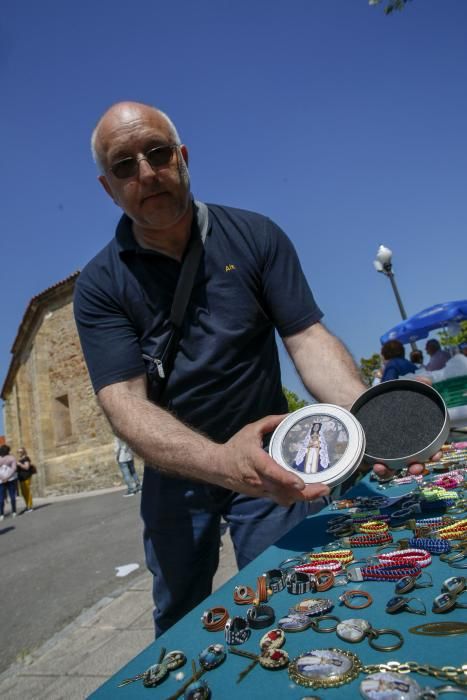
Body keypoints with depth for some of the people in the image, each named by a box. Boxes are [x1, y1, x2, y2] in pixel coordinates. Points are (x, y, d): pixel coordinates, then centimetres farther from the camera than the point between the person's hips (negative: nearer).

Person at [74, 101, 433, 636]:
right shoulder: (99, 286, -10)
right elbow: (124, 402, -21)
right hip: (175, 474, 1)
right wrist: (220, 461, -40)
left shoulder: (256, 237, -7)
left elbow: (307, 337, -12)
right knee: (177, 628, 20)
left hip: (271, 461, 0)